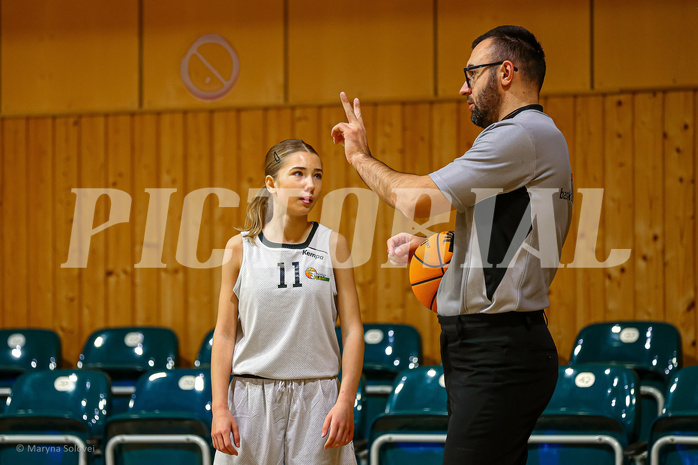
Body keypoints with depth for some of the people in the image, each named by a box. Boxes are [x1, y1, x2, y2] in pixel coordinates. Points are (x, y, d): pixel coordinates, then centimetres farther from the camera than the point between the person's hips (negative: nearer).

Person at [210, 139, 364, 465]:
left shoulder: (332, 245, 2)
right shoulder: (241, 248, 2)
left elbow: (352, 331, 0)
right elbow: (224, 334, 3)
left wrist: (346, 401, -10)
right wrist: (219, 408, -4)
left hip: (316, 396, 0)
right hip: (252, 398, 0)